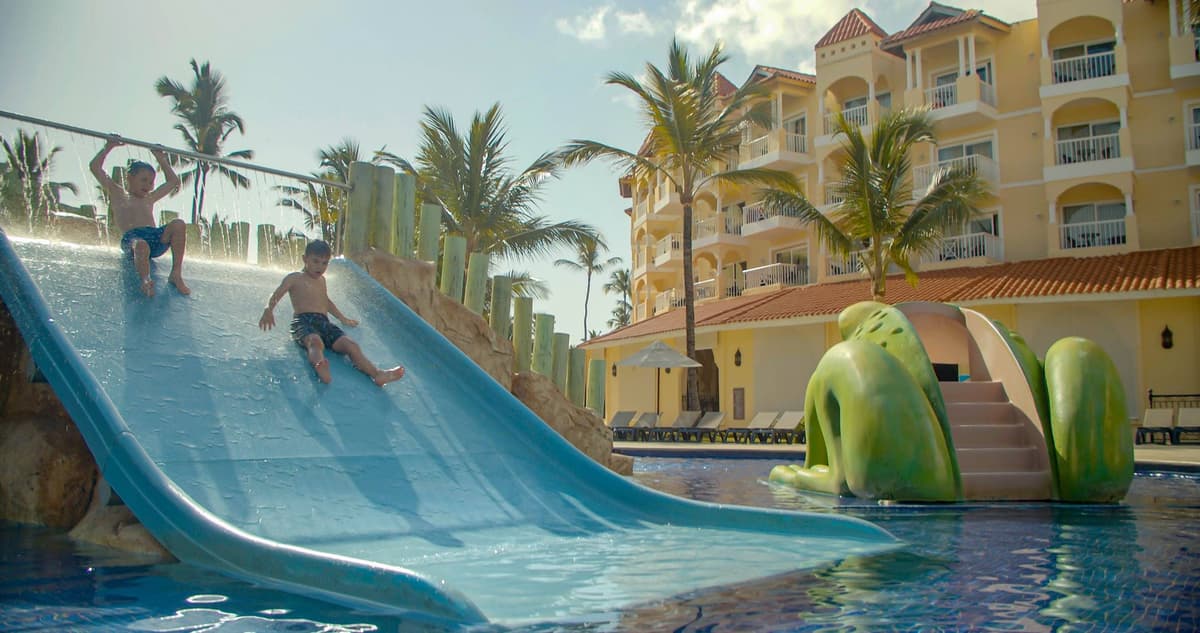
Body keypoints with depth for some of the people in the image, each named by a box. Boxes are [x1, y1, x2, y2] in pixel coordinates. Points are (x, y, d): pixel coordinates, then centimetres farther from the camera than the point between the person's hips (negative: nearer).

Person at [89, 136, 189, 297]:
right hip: (131, 237, -4)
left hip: (156, 237, 4)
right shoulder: (118, 194, 25)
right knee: (141, 245, -41)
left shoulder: (149, 199, 35)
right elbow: (95, 167, 21)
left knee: (178, 225, -26)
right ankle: (145, 280, -56)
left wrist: (160, 158, 45)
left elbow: (173, 181, 46)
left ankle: (176, 274, -31)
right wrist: (109, 146, 26)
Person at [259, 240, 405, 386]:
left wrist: (343, 318, 55)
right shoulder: (294, 278, 13)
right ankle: (320, 367, -76)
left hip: (324, 323, 5)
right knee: (315, 341, -42)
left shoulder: (321, 280, 33)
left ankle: (378, 373, -47)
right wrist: (268, 310, -20)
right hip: (303, 321, -5)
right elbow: (276, 296, 1)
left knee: (350, 344, -24)